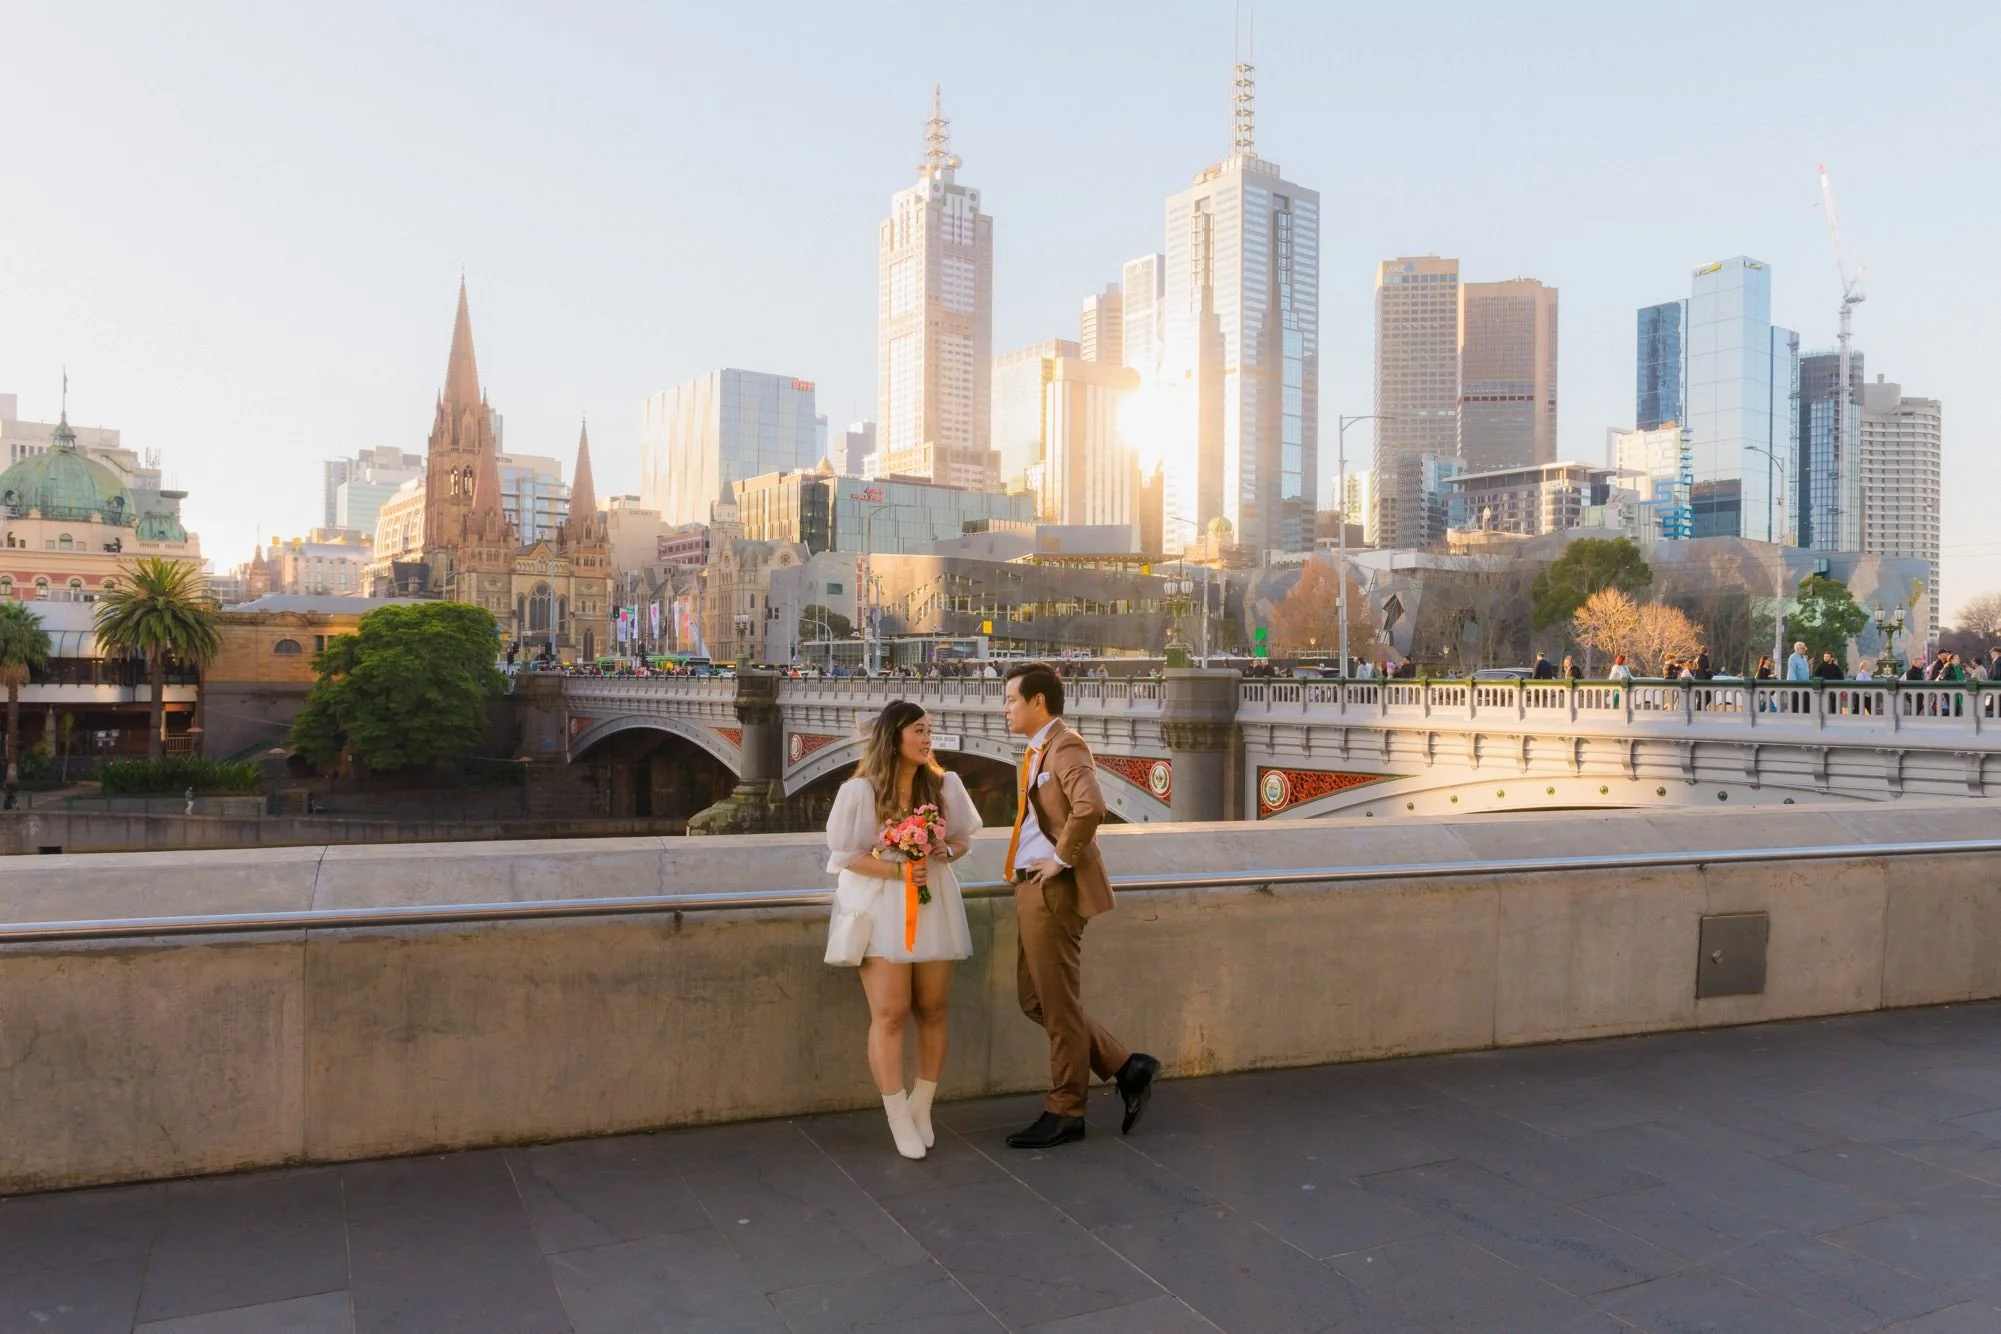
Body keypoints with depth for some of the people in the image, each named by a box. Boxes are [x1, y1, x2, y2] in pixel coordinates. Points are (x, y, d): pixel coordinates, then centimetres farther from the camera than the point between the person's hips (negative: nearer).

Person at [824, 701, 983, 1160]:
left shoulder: (943, 784, 0)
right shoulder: (862, 790, -11)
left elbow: (963, 839, 10)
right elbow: (847, 856, -8)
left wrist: (944, 854, -12)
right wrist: (898, 870, -19)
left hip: (934, 906, 4)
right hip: (882, 908, -4)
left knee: (932, 1010, 9)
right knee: (890, 1014, -5)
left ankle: (921, 1107, 26)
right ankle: (899, 1120, 7)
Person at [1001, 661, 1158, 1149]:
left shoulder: (1065, 747, -15)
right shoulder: (1037, 751, 15)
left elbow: (1090, 807, -33)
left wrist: (1063, 859, -22)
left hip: (1055, 891, -10)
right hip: (1031, 889, 10)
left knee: (1059, 1004, 2)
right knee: (1035, 1000, 14)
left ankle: (1065, 1113, 16)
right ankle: (1127, 1067, 21)